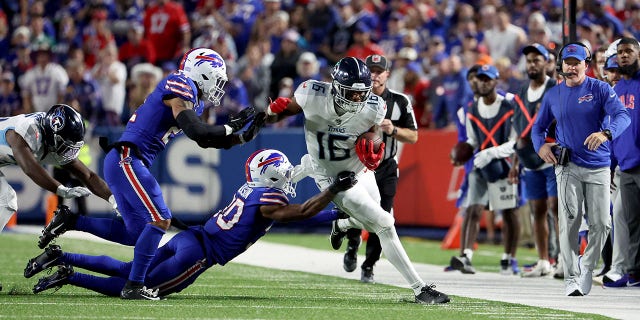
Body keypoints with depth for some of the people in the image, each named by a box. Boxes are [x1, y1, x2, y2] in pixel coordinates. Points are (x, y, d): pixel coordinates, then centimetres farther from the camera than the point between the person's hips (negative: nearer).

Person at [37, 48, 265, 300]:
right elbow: (194, 131, -20)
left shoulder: (195, 101, 20)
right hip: (126, 159, -10)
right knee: (160, 220, -13)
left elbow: (206, 141, 27)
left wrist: (244, 137, 17)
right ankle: (134, 287, -13)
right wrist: (230, 127, -9)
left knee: (136, 233, 11)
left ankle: (70, 221, 14)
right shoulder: (181, 85, -9)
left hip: (121, 164, 10)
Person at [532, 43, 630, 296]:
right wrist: (540, 146, -1)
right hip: (568, 167, 1)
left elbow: (623, 116, -14)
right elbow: (538, 126, 21)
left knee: (601, 223, -3)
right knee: (569, 222, -11)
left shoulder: (601, 89, 0)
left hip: (598, 168, -1)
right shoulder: (553, 95, 10)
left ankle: (587, 267, 20)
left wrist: (605, 133, -34)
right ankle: (571, 278, -8)